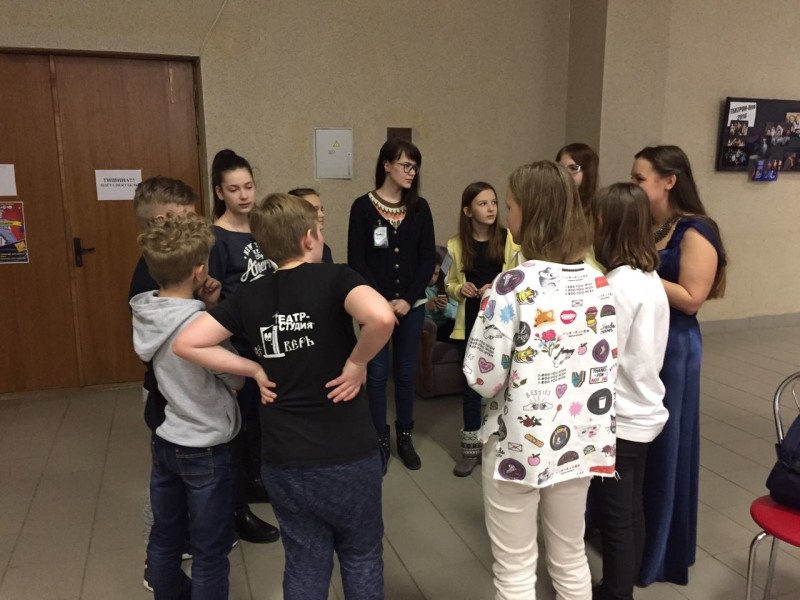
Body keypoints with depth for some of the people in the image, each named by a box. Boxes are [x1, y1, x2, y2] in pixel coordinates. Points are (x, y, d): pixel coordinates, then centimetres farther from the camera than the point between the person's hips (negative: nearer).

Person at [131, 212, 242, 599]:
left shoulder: (142, 313, -5)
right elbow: (237, 380, -13)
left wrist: (205, 307, 1)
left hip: (164, 441, 7)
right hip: (207, 450, -7)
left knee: (164, 538, 23)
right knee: (210, 553, 11)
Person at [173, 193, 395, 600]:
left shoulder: (249, 296, 0)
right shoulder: (335, 279, -13)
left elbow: (186, 343, 0)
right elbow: (381, 317, -32)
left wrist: (255, 369, 2)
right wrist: (356, 363, -15)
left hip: (282, 460, 4)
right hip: (348, 456, -3)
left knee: (304, 564, 21)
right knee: (362, 557, 21)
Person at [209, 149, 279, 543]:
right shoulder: (216, 239, -16)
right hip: (235, 345, -7)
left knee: (261, 416, 19)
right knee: (239, 422, 3)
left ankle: (251, 481, 40)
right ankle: (237, 510, 18)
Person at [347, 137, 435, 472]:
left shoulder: (420, 208, 4)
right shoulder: (363, 206, -4)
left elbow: (427, 259, 2)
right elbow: (357, 261, -7)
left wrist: (408, 300, -8)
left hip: (411, 305, 3)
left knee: (405, 372, 11)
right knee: (377, 373, 3)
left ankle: (405, 437, 26)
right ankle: (380, 439, 19)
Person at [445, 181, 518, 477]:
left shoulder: (510, 239, -7)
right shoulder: (456, 245, 1)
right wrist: (460, 289, -9)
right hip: (470, 325, 2)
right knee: (471, 385, 11)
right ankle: (471, 447, 26)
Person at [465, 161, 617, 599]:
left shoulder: (513, 285, -20)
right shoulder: (598, 282, 0)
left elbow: (483, 379, -18)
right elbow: (605, 367, 4)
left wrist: (486, 314, -2)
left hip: (519, 443, -6)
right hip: (579, 440, 6)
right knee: (570, 558, 24)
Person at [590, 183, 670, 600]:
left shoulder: (619, 285, -23)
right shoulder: (651, 279, 5)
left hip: (618, 419, -9)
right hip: (643, 411, 9)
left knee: (614, 516, 7)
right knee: (630, 510, 19)